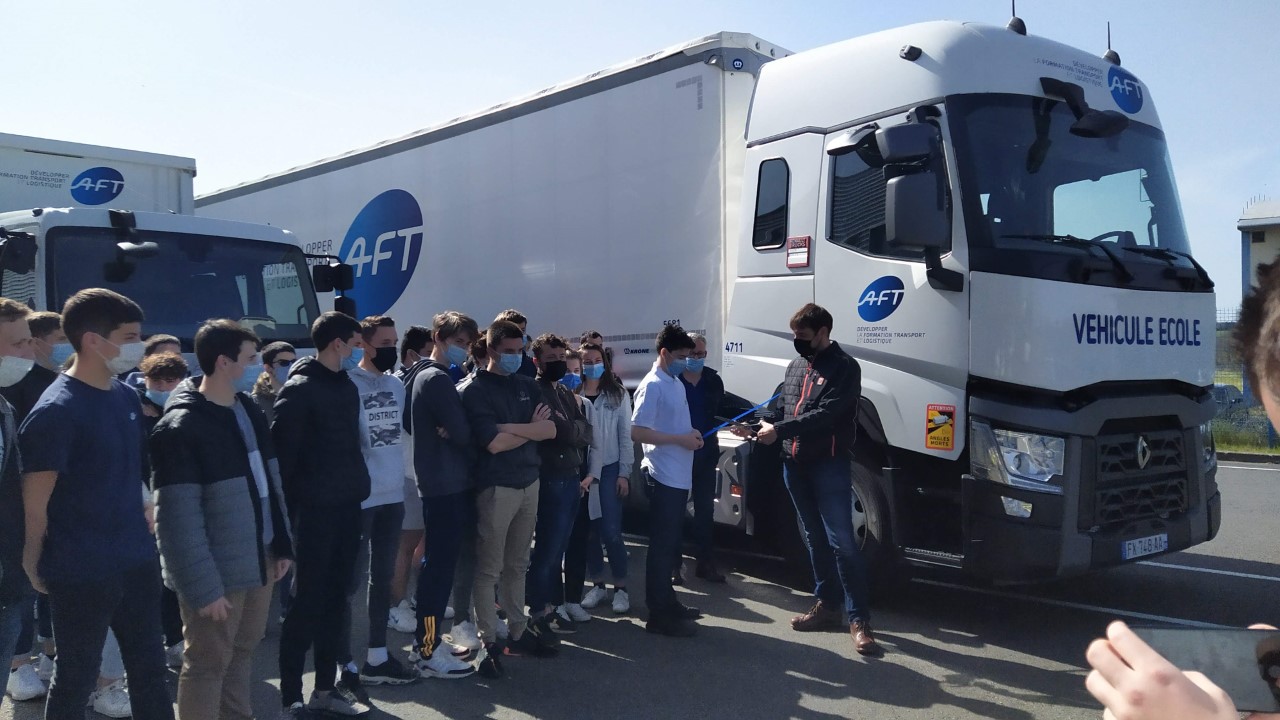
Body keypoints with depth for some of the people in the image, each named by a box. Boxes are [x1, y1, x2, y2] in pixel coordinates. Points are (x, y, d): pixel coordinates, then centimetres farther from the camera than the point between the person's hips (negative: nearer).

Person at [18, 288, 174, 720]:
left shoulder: (126, 397, 5)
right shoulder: (56, 410, -18)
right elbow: (35, 501, -14)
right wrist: (36, 565, -7)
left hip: (137, 561, 7)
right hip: (80, 571, -7)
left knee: (150, 669, 16)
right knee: (77, 679, 11)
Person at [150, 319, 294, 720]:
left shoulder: (249, 409, 8)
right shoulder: (181, 426, -16)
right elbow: (178, 516, -20)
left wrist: (282, 543, 10)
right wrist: (202, 586, -21)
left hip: (259, 559, 7)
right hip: (217, 571, -7)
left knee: (243, 651, 19)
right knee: (207, 663, 8)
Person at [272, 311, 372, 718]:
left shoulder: (346, 386, 14)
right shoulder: (300, 389, -10)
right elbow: (281, 452, -12)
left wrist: (358, 488, 12)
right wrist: (289, 510, -12)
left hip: (346, 508, 7)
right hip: (314, 511, -7)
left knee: (335, 600, 13)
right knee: (307, 604, -1)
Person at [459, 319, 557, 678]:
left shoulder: (527, 386, 12)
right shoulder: (474, 390, -7)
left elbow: (550, 429, 0)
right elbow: (493, 443, -17)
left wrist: (509, 427, -13)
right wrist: (531, 427, -3)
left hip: (529, 483, 6)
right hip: (495, 487, -6)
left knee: (517, 565, 15)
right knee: (488, 569, 0)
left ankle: (518, 630, 24)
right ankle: (488, 642, 7)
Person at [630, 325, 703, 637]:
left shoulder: (677, 383, 14)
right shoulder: (652, 386, -14)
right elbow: (638, 432, -20)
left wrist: (691, 434, 4)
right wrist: (681, 440, -19)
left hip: (679, 477, 9)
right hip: (664, 478, -9)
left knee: (671, 543, 17)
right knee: (662, 545, -3)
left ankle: (667, 602, 28)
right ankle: (659, 614, 3)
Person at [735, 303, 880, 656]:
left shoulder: (844, 368, -8)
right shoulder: (796, 366, 15)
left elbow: (825, 414, -19)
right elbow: (782, 407, 19)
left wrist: (779, 431, -23)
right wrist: (756, 427, 2)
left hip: (830, 465, -7)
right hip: (795, 464, 7)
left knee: (841, 540, -9)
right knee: (815, 539, 13)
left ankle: (859, 620, -4)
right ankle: (828, 604, 24)